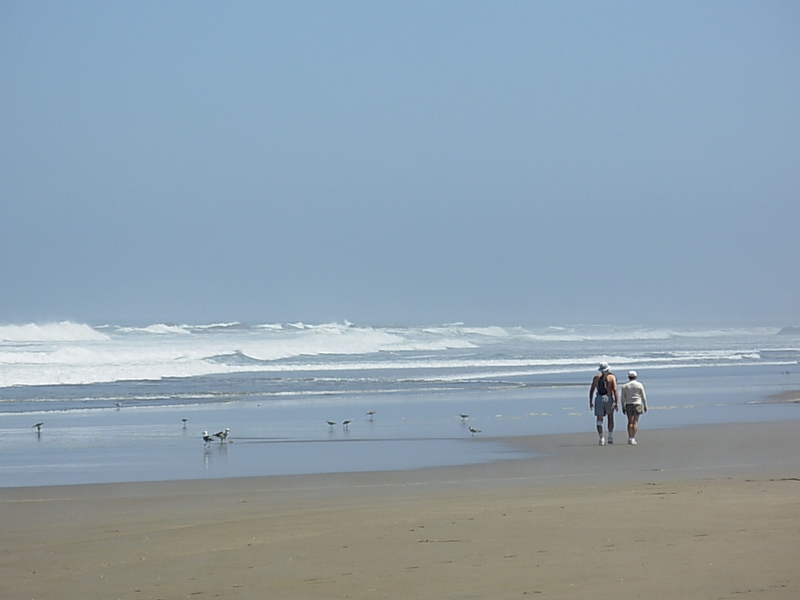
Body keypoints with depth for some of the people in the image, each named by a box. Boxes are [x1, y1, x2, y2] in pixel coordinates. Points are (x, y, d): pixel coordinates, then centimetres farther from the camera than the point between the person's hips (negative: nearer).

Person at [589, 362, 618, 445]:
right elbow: (615, 390, -8)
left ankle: (601, 438, -9)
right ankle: (610, 437, 12)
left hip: (598, 398, 1)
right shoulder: (612, 377, 2)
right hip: (608, 398, -1)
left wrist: (591, 402, 11)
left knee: (599, 420, 3)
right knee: (610, 418, 17)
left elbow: (591, 390, 5)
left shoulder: (596, 377, 9)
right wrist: (617, 402, -9)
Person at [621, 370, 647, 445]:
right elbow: (643, 397, -1)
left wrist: (623, 407, 9)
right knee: (635, 422, -1)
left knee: (630, 422, 8)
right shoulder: (639, 385, -2)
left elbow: (623, 398, 2)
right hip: (637, 404, -2)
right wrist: (645, 406, 7)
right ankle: (633, 438, -7)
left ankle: (630, 438, 0)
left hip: (628, 405, 2)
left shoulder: (625, 386, 2)